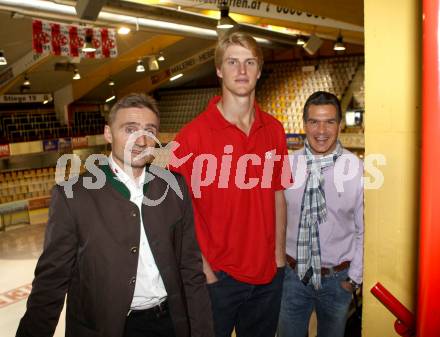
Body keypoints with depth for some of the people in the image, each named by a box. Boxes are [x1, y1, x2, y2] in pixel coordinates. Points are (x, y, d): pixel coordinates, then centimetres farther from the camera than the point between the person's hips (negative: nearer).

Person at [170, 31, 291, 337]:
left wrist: (279, 254, 6)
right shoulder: (194, 134, -14)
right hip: (215, 276, -4)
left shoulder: (274, 130, 1)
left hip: (268, 275, 5)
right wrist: (202, 267, -13)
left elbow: (278, 195, 7)